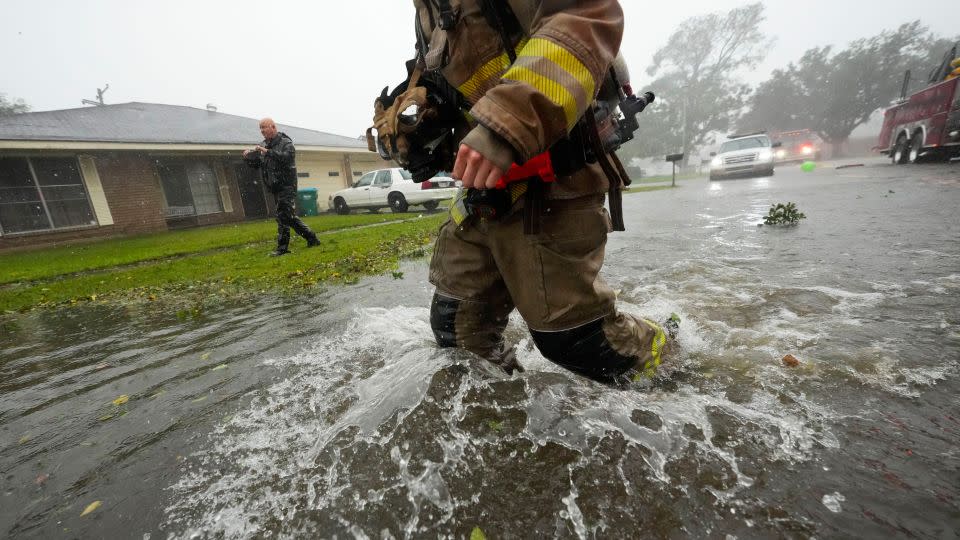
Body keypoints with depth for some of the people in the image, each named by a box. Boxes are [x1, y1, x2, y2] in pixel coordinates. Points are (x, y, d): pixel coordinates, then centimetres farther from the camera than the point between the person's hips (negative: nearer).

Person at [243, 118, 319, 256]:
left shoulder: (285, 143, -4)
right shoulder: (263, 145, 16)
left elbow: (286, 157, -23)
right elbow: (255, 164, 14)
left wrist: (267, 152, -27)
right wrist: (247, 157, -5)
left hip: (286, 186, -8)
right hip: (275, 188, 8)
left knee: (283, 216, -12)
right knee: (290, 216, 10)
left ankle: (282, 247, -8)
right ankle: (311, 238, 19)